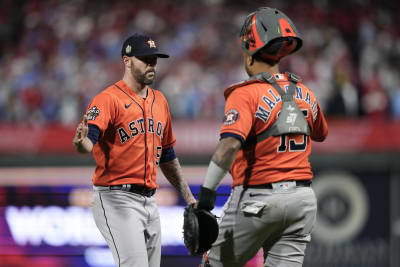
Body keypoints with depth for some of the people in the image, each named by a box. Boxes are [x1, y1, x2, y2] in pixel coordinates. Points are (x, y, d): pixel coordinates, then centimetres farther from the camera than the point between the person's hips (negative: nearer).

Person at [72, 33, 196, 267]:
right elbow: (89, 140, -25)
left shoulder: (159, 101, 15)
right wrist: (80, 141, -49)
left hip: (149, 201, 8)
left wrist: (188, 197, 22)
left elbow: (167, 155, 24)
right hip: (116, 200, -8)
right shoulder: (109, 99, -9)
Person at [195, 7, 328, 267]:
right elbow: (320, 133, 29)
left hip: (258, 199, -5)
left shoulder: (246, 94, -12)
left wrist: (207, 192, -28)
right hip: (303, 198, 5)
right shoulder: (305, 93, 8)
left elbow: (230, 145, -26)